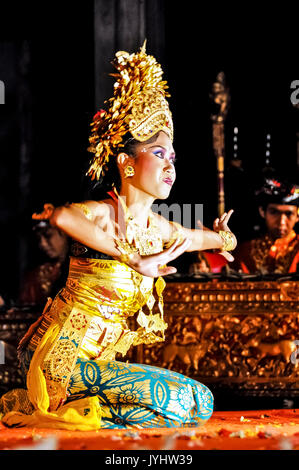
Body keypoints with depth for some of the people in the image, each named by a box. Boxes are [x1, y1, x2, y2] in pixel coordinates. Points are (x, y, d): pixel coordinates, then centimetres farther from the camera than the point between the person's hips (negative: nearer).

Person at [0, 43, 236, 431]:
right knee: (195, 402, -17)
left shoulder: (161, 231, 10)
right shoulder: (101, 213, -11)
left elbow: (223, 239, 30)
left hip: (98, 363, 8)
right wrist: (133, 260, -36)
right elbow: (61, 217, -39)